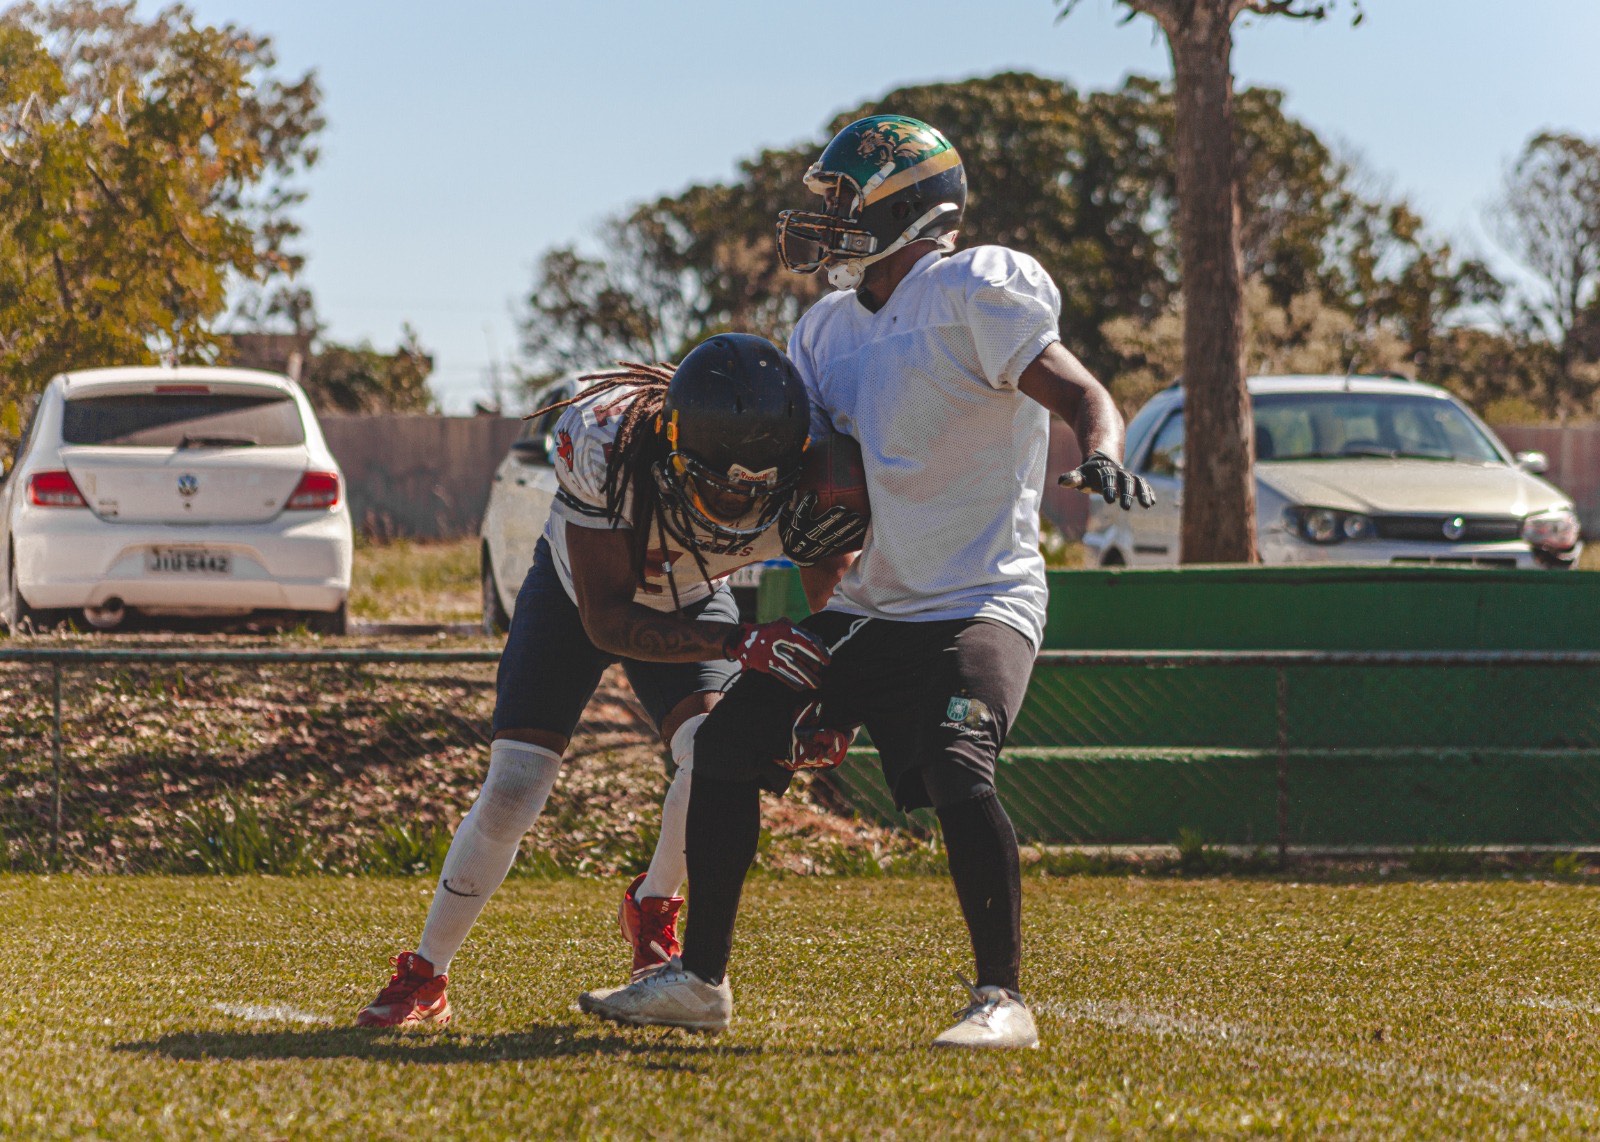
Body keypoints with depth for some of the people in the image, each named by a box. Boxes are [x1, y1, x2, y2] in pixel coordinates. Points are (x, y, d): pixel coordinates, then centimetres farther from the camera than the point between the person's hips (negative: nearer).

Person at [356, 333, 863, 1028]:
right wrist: (737, 643, -50)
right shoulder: (607, 442, -42)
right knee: (510, 794, -7)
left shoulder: (804, 485, -35)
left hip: (690, 604, 2)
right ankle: (423, 979, 11)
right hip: (578, 597, -2)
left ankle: (653, 910, 7)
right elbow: (606, 621, -38)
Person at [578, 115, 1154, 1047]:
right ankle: (701, 981, 17)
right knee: (729, 745, 6)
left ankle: (1003, 999, -22)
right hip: (866, 609, 8)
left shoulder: (975, 296, -11)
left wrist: (1103, 456, -40)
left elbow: (1080, 394, -20)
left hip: (979, 602, -8)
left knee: (957, 767, -30)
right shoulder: (832, 328, 13)